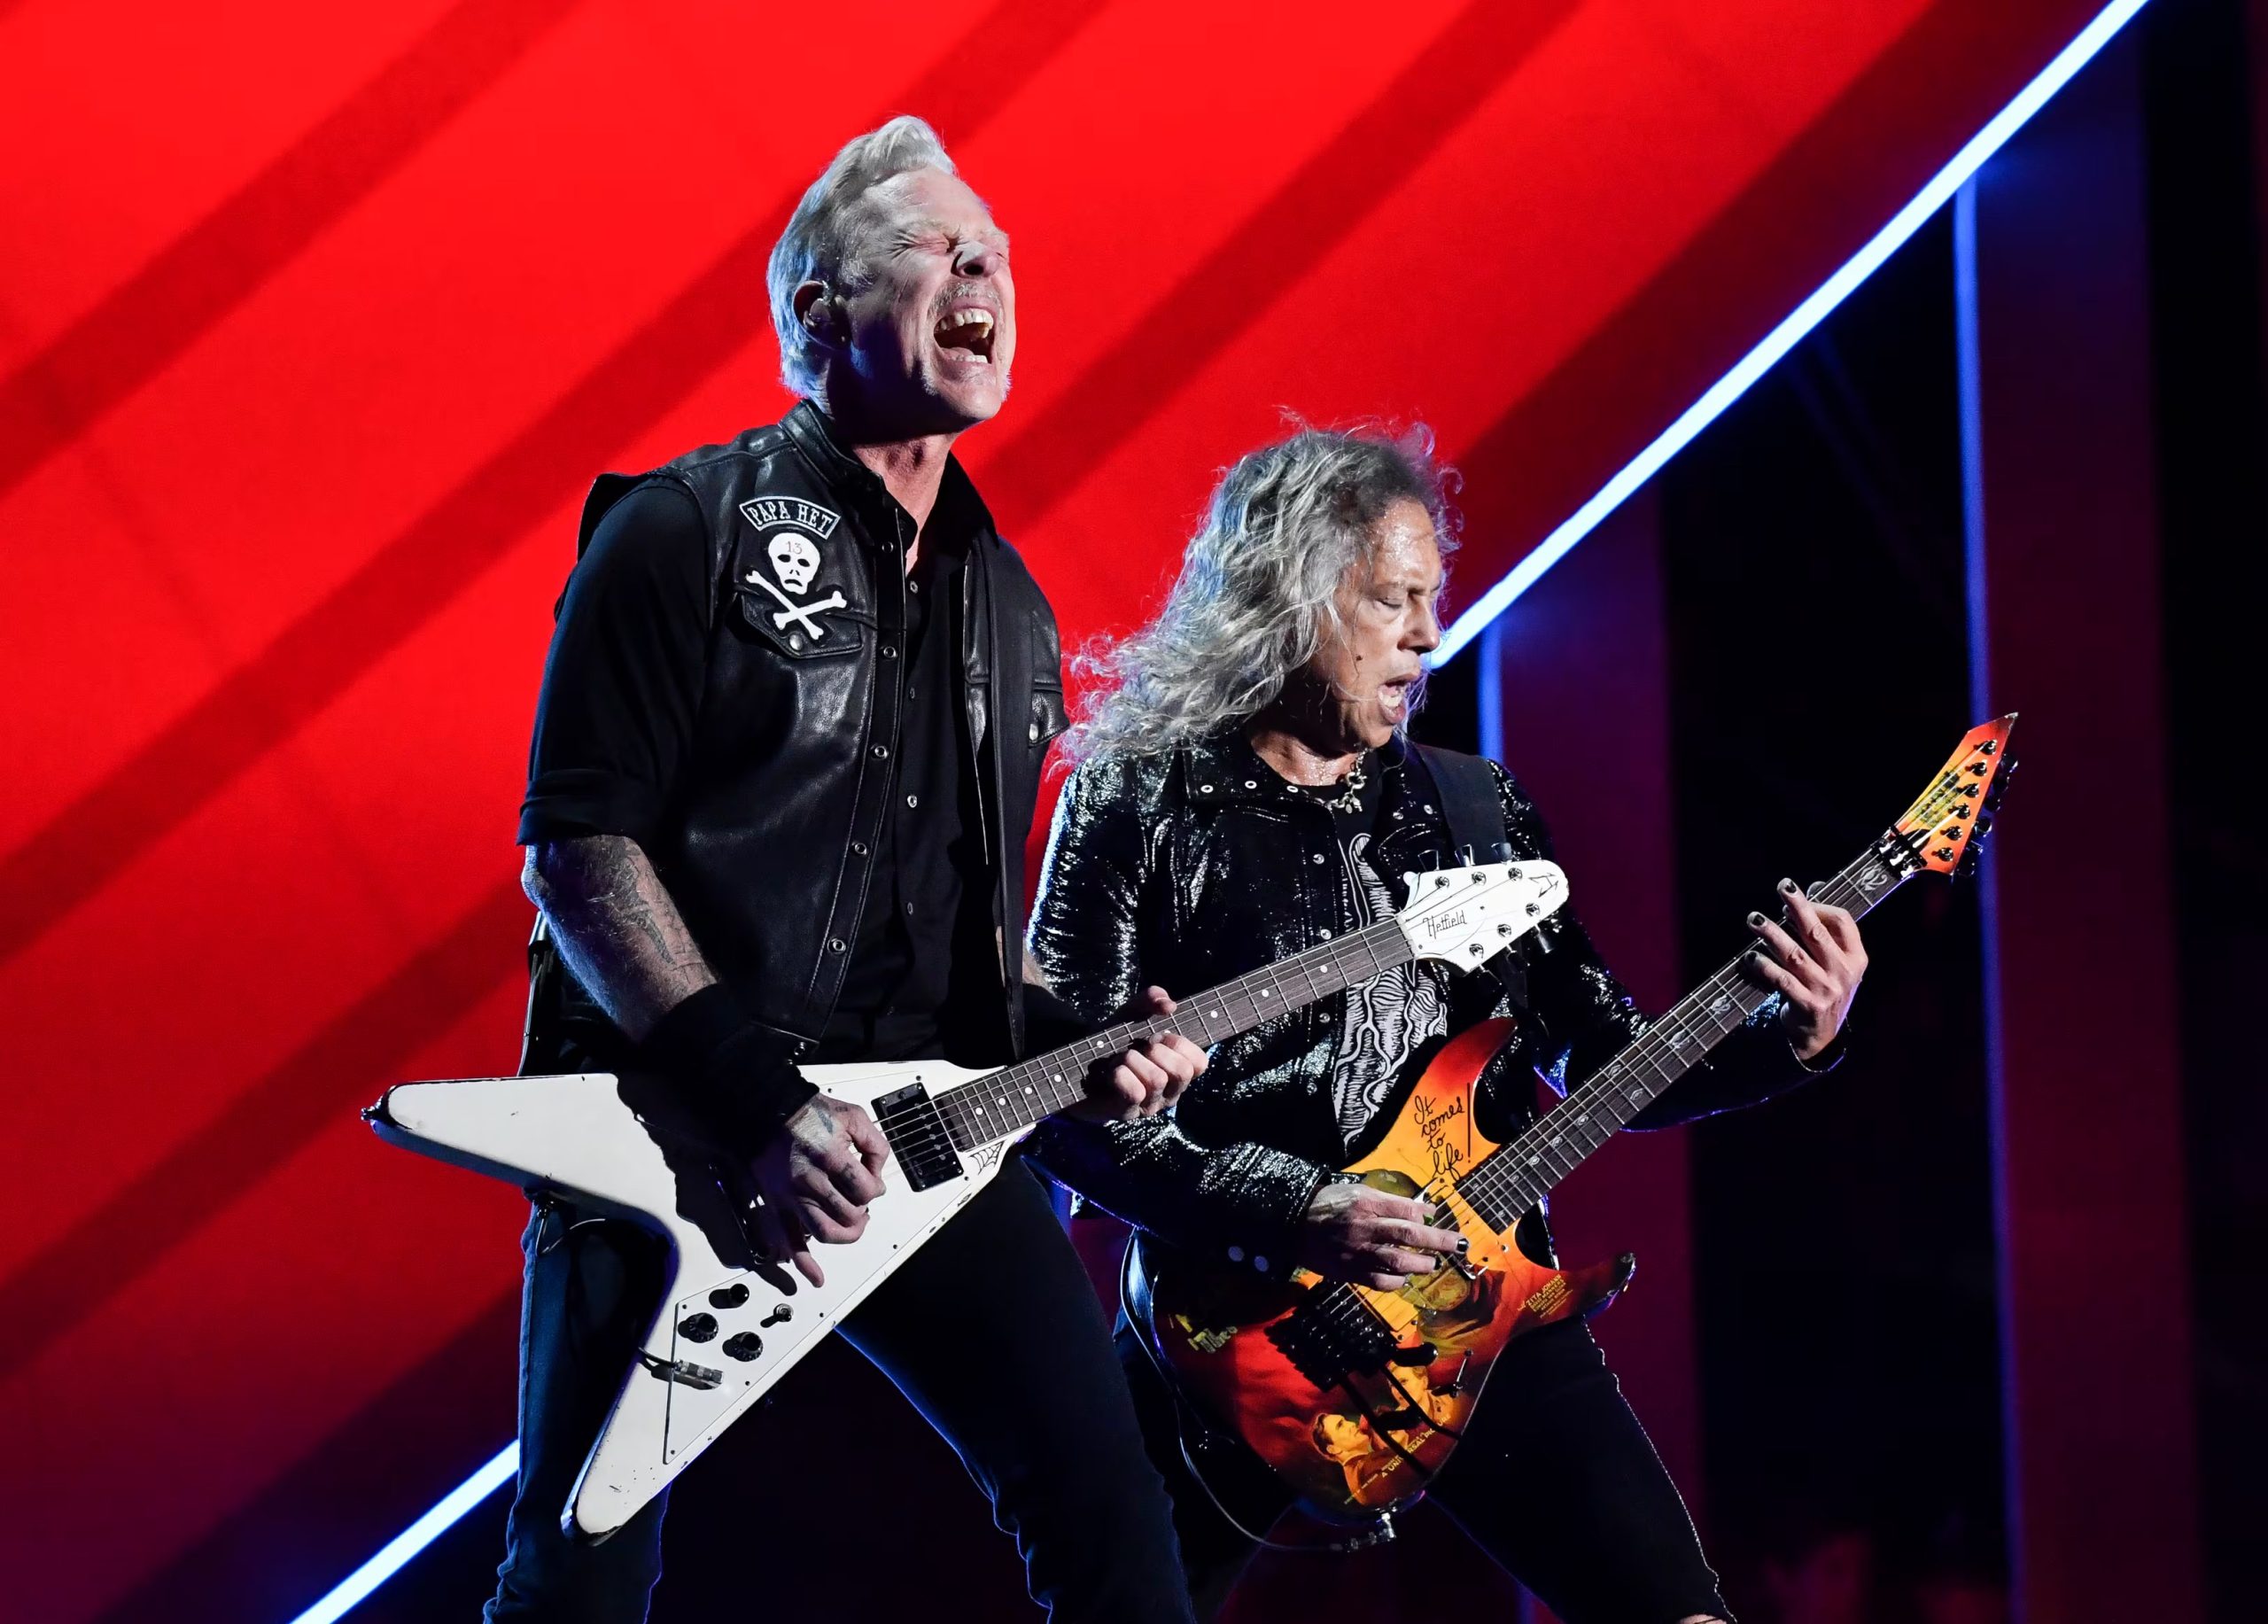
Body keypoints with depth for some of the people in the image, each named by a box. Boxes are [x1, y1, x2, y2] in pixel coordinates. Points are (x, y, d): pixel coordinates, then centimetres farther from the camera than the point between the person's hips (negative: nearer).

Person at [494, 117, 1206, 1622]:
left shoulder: (1008, 608, 17)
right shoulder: (689, 532, -5)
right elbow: (578, 844, -12)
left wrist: (1067, 1040, 3)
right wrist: (756, 1092, -21)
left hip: (921, 1134, 6)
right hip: (675, 1143, -6)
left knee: (1104, 1500, -2)